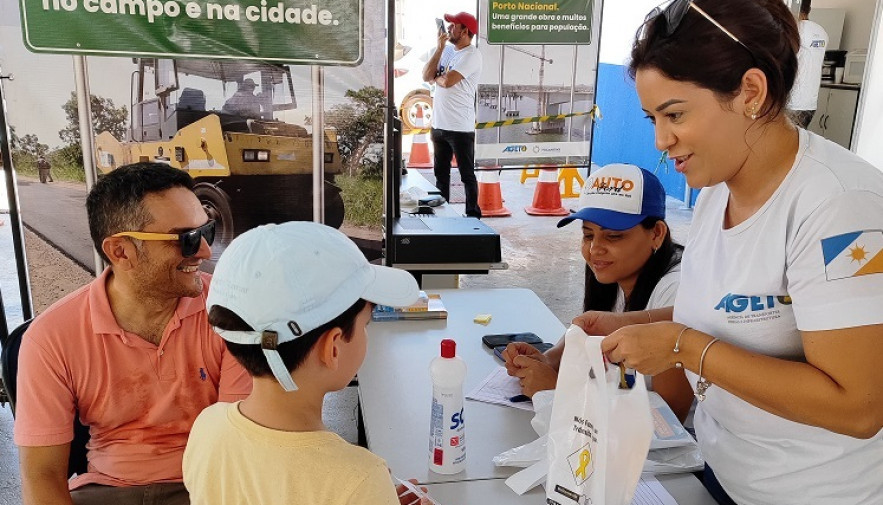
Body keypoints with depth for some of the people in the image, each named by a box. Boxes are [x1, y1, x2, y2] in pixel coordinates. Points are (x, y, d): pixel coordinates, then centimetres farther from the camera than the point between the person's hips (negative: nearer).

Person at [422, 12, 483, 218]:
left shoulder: (471, 54, -11)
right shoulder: (447, 50, 13)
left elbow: (447, 81, -21)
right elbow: (426, 76, 2)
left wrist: (435, 77, 0)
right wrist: (439, 48, -2)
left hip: (461, 127, -8)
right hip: (439, 124, 8)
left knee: (467, 175, 1)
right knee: (440, 173, 17)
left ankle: (473, 214, 11)